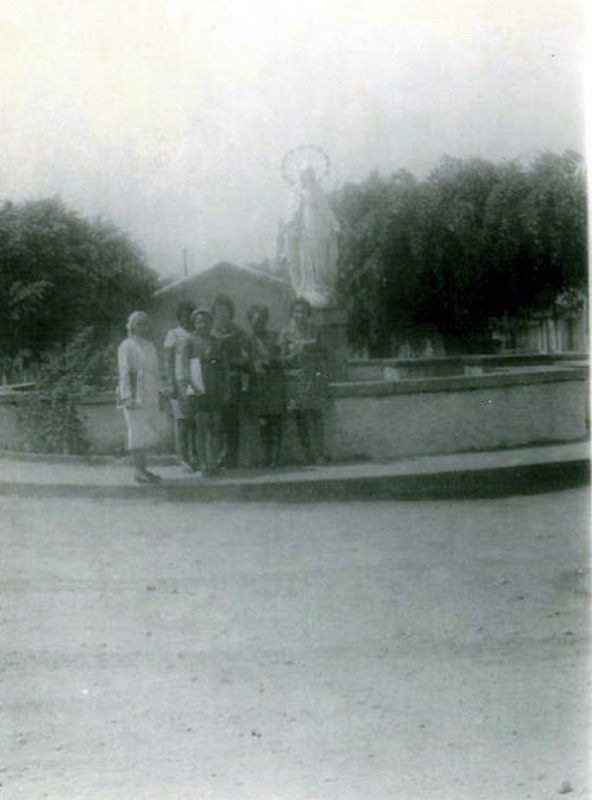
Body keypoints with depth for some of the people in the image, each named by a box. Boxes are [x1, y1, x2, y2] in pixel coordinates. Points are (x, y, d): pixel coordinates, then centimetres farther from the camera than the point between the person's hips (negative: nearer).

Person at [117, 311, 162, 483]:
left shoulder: (149, 346, 18)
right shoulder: (126, 346, -5)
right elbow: (124, 373, -11)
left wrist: (156, 395, 18)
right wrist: (128, 397, -19)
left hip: (150, 396, 8)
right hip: (135, 395, -8)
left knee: (148, 432, 7)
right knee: (138, 431, -9)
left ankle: (142, 469, 13)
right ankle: (138, 470, -7)